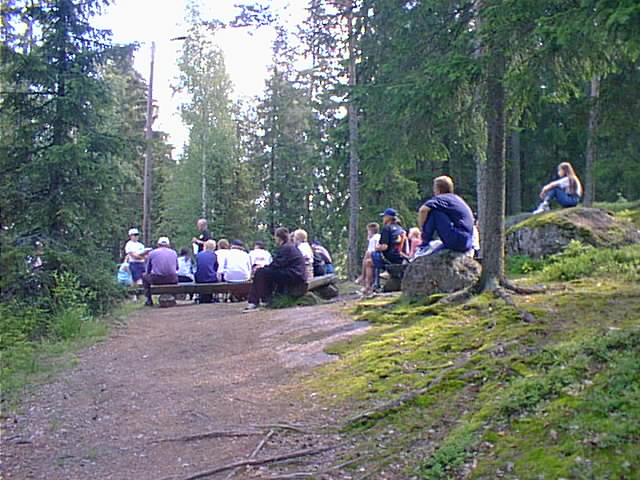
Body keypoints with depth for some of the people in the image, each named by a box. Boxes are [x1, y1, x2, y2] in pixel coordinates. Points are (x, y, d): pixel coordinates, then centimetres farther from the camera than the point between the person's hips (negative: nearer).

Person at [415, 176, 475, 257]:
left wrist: (422, 227, -4)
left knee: (432, 211, -7)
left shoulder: (442, 198, -4)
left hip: (457, 240, -9)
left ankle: (425, 246, -6)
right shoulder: (457, 199, 22)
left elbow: (423, 210, -19)